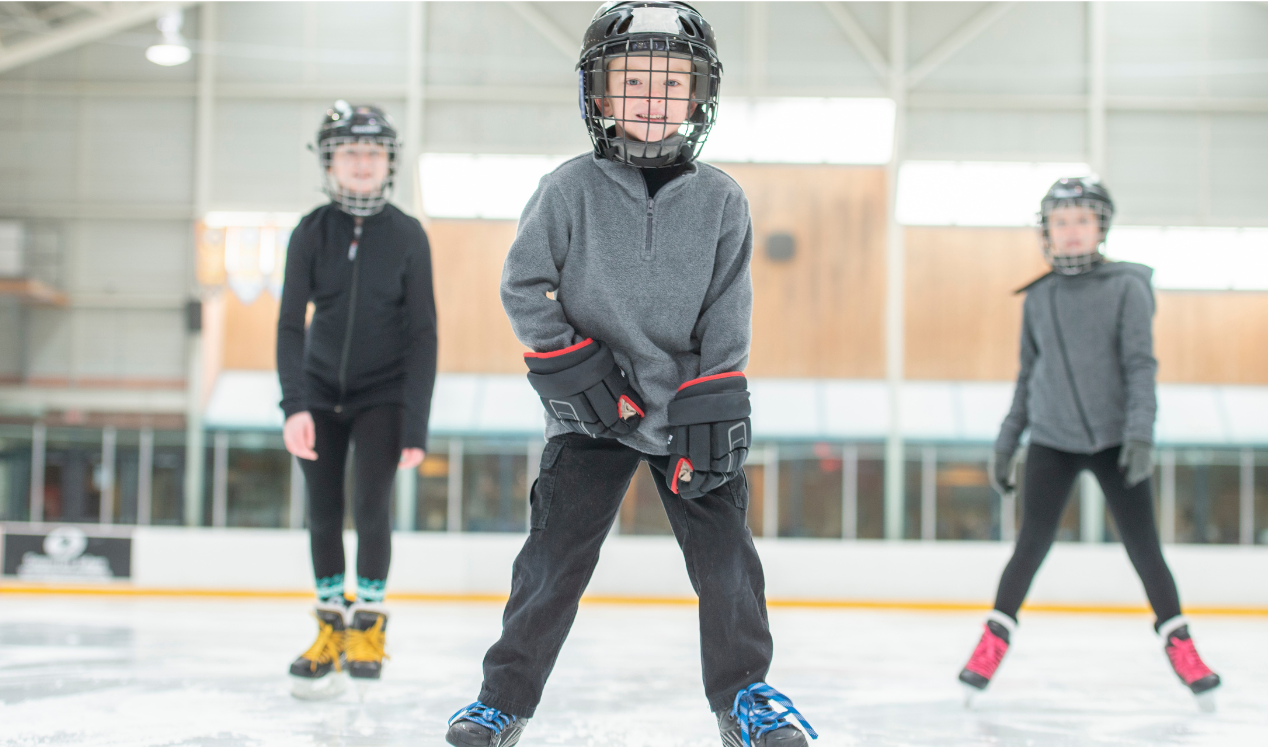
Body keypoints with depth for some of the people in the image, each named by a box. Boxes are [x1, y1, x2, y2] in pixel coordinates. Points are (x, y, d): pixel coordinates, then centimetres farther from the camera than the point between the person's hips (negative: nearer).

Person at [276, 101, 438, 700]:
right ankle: (331, 627, 17)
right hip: (321, 389, 2)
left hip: (383, 393, -2)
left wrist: (416, 426, -14)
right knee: (322, 512, 2)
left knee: (371, 508, -11)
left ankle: (369, 622, 9)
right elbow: (290, 325, -9)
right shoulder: (311, 233, -7)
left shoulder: (406, 236, -9)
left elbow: (422, 335, -9)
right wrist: (294, 406, -22)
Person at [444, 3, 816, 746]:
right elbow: (524, 285, -2)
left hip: (690, 410, 1)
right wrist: (571, 361, -11)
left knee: (725, 555, -2)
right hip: (591, 414, -1)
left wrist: (713, 414, -8)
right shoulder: (569, 191, -7)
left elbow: (726, 321, -2)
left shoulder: (721, 200, -2)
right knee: (556, 553, -2)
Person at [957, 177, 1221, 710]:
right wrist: (1006, 444, 13)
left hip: (1114, 441, -2)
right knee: (1031, 545, -5)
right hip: (1052, 441, 2)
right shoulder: (1037, 298, 9)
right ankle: (992, 643, 3)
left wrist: (1140, 434, -18)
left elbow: (1140, 365, -8)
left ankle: (1180, 645, 12)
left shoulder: (1126, 287, -1)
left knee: (1144, 549, 0)